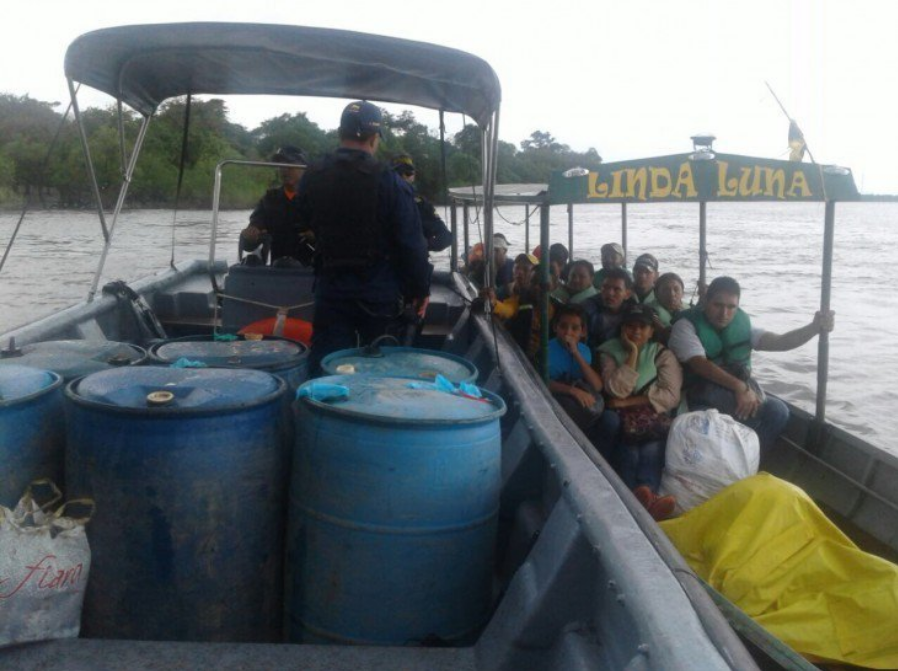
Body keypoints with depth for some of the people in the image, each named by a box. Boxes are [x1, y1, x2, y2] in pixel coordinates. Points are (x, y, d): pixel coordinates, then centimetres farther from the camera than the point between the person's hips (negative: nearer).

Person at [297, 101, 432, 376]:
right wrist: (421, 289, -3)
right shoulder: (388, 181, -14)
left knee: (325, 371, 7)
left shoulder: (312, 177, 1)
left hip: (330, 288, 3)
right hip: (379, 291, -3)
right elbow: (411, 243, -13)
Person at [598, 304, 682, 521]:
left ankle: (644, 495, -54)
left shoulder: (663, 355, 12)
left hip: (654, 418, 0)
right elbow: (617, 391, -7)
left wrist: (628, 402, -8)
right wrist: (633, 353, -7)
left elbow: (671, 395, -4)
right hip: (622, 421, 0)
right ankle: (646, 497, -52)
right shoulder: (609, 353, 11)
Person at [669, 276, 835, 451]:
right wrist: (740, 387, -33)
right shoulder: (686, 326, -8)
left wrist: (815, 327, -19)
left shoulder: (742, 325, 8)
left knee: (777, 411, -16)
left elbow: (779, 341, -1)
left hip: (738, 395, 6)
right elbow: (700, 364, -22)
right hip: (702, 401, -6)